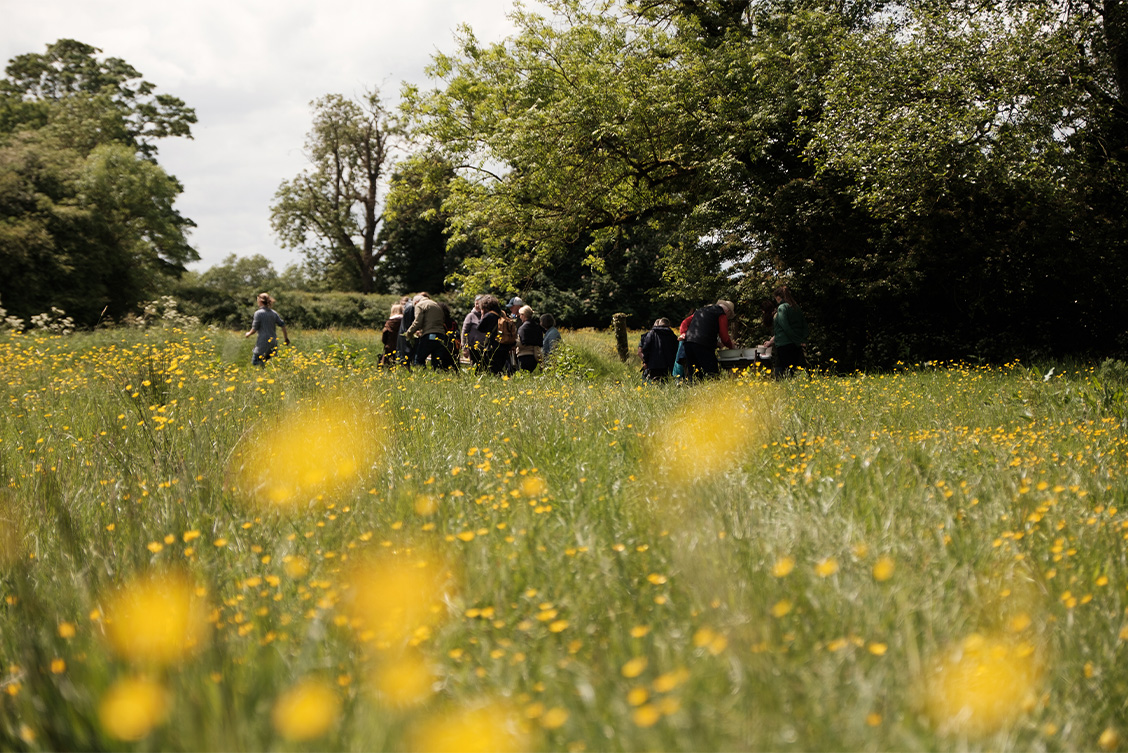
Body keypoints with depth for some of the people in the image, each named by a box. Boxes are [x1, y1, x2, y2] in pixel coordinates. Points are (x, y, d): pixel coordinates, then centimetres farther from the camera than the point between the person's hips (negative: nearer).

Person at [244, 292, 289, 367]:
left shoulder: (258, 313, -8)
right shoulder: (274, 313, 9)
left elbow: (254, 329, -7)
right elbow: (283, 325, 8)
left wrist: (248, 334, 13)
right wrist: (286, 338, 17)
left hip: (263, 342, -6)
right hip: (273, 341, 6)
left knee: (255, 363, -3)